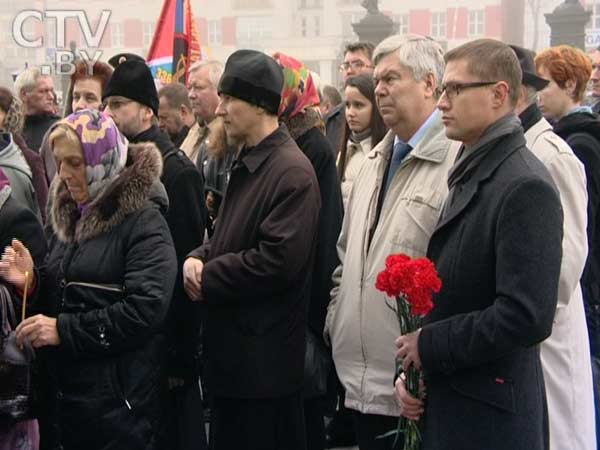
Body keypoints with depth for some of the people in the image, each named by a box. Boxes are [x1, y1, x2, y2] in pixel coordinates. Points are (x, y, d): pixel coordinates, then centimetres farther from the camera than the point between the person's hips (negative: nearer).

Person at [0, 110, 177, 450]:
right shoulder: (68, 214, 12)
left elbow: (147, 308, -21)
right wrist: (32, 282, -2)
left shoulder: (144, 221, -11)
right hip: (62, 389, 7)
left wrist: (64, 330, -20)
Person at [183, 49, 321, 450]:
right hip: (233, 351, 9)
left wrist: (207, 279, -13)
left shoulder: (291, 171, -17)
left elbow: (280, 261, -24)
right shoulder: (248, 163, 14)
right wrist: (199, 258, -1)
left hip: (265, 359, -9)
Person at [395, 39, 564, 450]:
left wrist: (429, 344, -16)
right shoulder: (470, 174, 11)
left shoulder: (525, 187, -17)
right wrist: (413, 367, 2)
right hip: (444, 400, 8)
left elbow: (528, 317, -25)